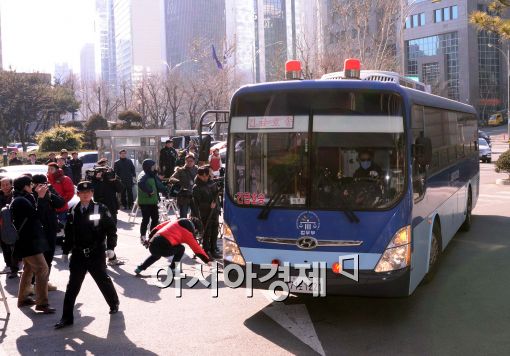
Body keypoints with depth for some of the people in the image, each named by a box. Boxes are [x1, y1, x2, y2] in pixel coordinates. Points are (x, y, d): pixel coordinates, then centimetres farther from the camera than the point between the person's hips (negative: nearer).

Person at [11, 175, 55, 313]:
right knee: (42, 269, -12)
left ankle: (23, 298, 30)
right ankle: (42, 303, -11)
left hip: (28, 241, 11)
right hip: (28, 242, -11)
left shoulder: (20, 200, 14)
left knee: (29, 269, 21)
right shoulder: (21, 201, -18)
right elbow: (36, 215, -18)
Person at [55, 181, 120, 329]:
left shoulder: (100, 209, -6)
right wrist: (66, 250, 11)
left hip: (96, 253, -3)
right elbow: (69, 233, 11)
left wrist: (110, 247, -13)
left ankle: (114, 303, 38)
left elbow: (111, 229, -5)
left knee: (103, 280, 12)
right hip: (78, 254, 3)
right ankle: (67, 317, 7)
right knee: (72, 286, 2)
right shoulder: (73, 211, 5)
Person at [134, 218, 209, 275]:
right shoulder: (188, 233, 9)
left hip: (152, 245, 6)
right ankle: (172, 268, 16)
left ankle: (140, 268, 31)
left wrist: (150, 238, 32)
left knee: (156, 254, 39)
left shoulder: (174, 222, 24)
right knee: (181, 249, 18)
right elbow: (197, 248, 14)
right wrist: (207, 260, 22)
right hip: (163, 248, -6)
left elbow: (158, 227, 24)